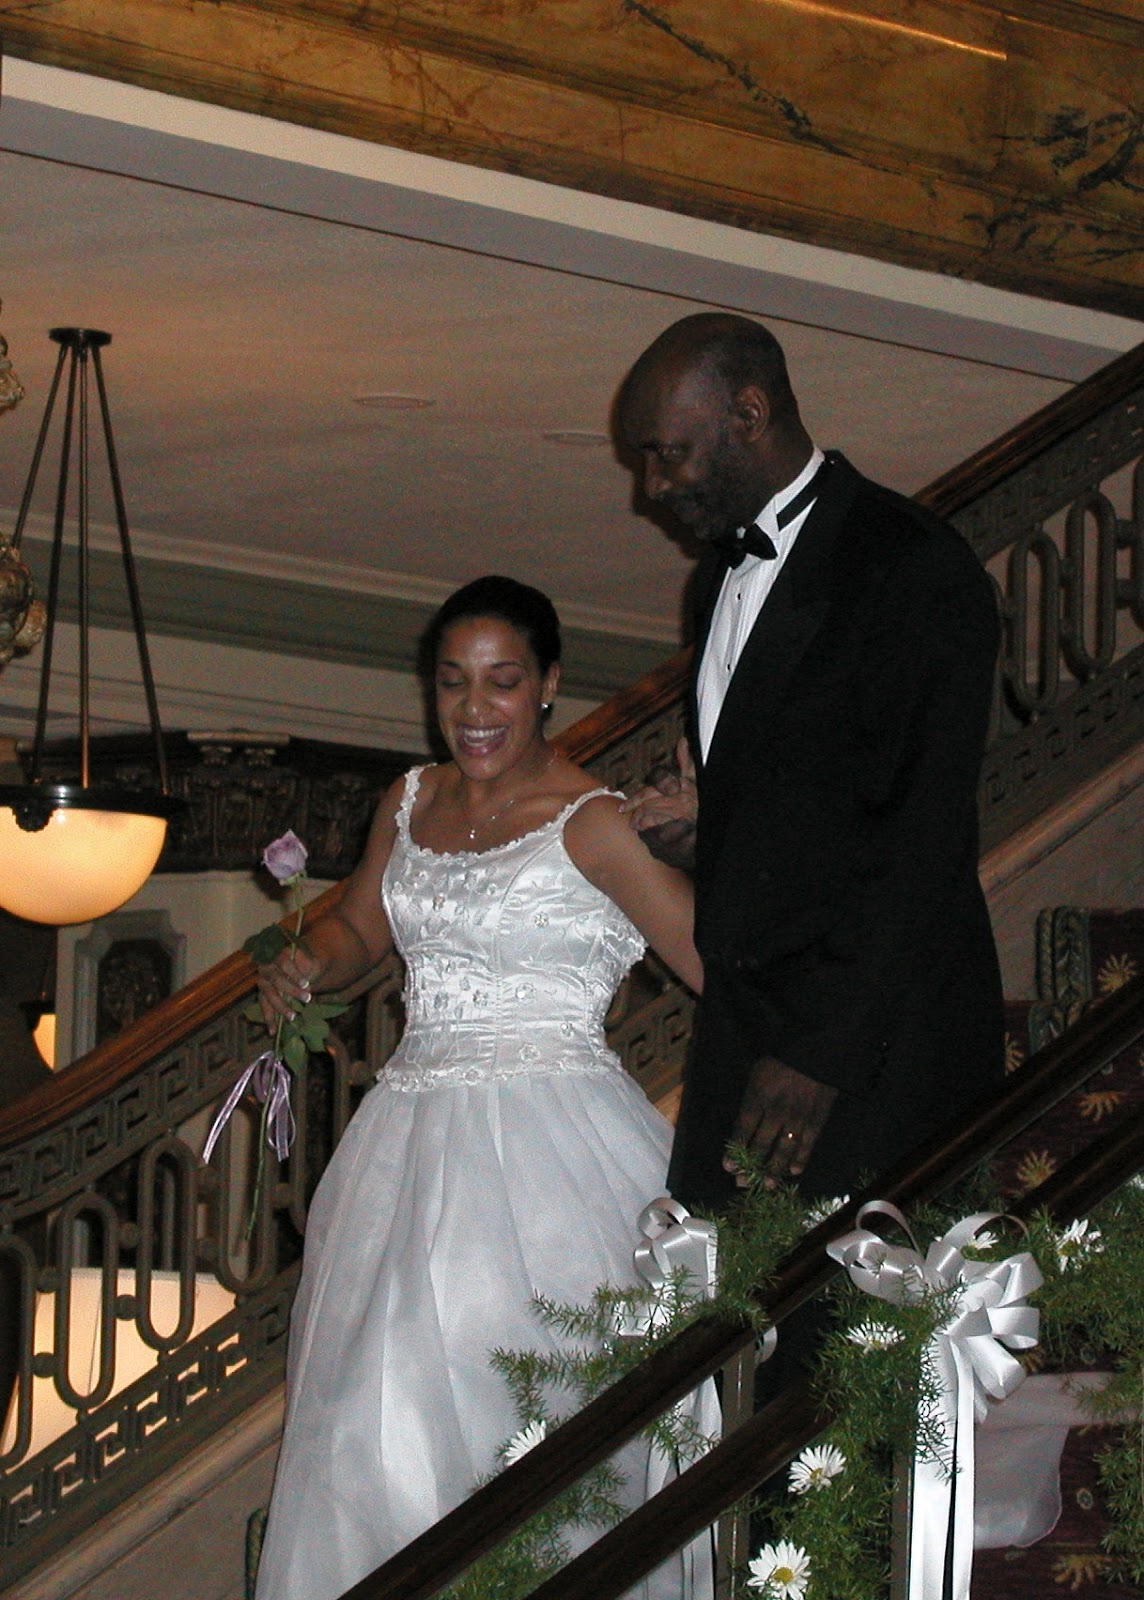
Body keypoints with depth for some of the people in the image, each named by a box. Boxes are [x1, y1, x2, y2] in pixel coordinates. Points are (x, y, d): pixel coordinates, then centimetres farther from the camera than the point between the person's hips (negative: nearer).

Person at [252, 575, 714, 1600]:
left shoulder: (592, 824, -8)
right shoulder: (411, 802, 13)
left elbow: (722, 968, -10)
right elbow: (359, 926, 29)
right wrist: (306, 969, 8)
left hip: (548, 1147, -7)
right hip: (414, 1126, 7)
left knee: (518, 1407, -13)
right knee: (381, 1408, 3)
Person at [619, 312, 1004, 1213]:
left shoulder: (916, 570, -12)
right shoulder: (726, 569, 18)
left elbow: (921, 842, -18)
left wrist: (821, 1052, -21)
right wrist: (702, 826, 6)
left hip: (875, 1043, -8)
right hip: (743, 1032, 8)